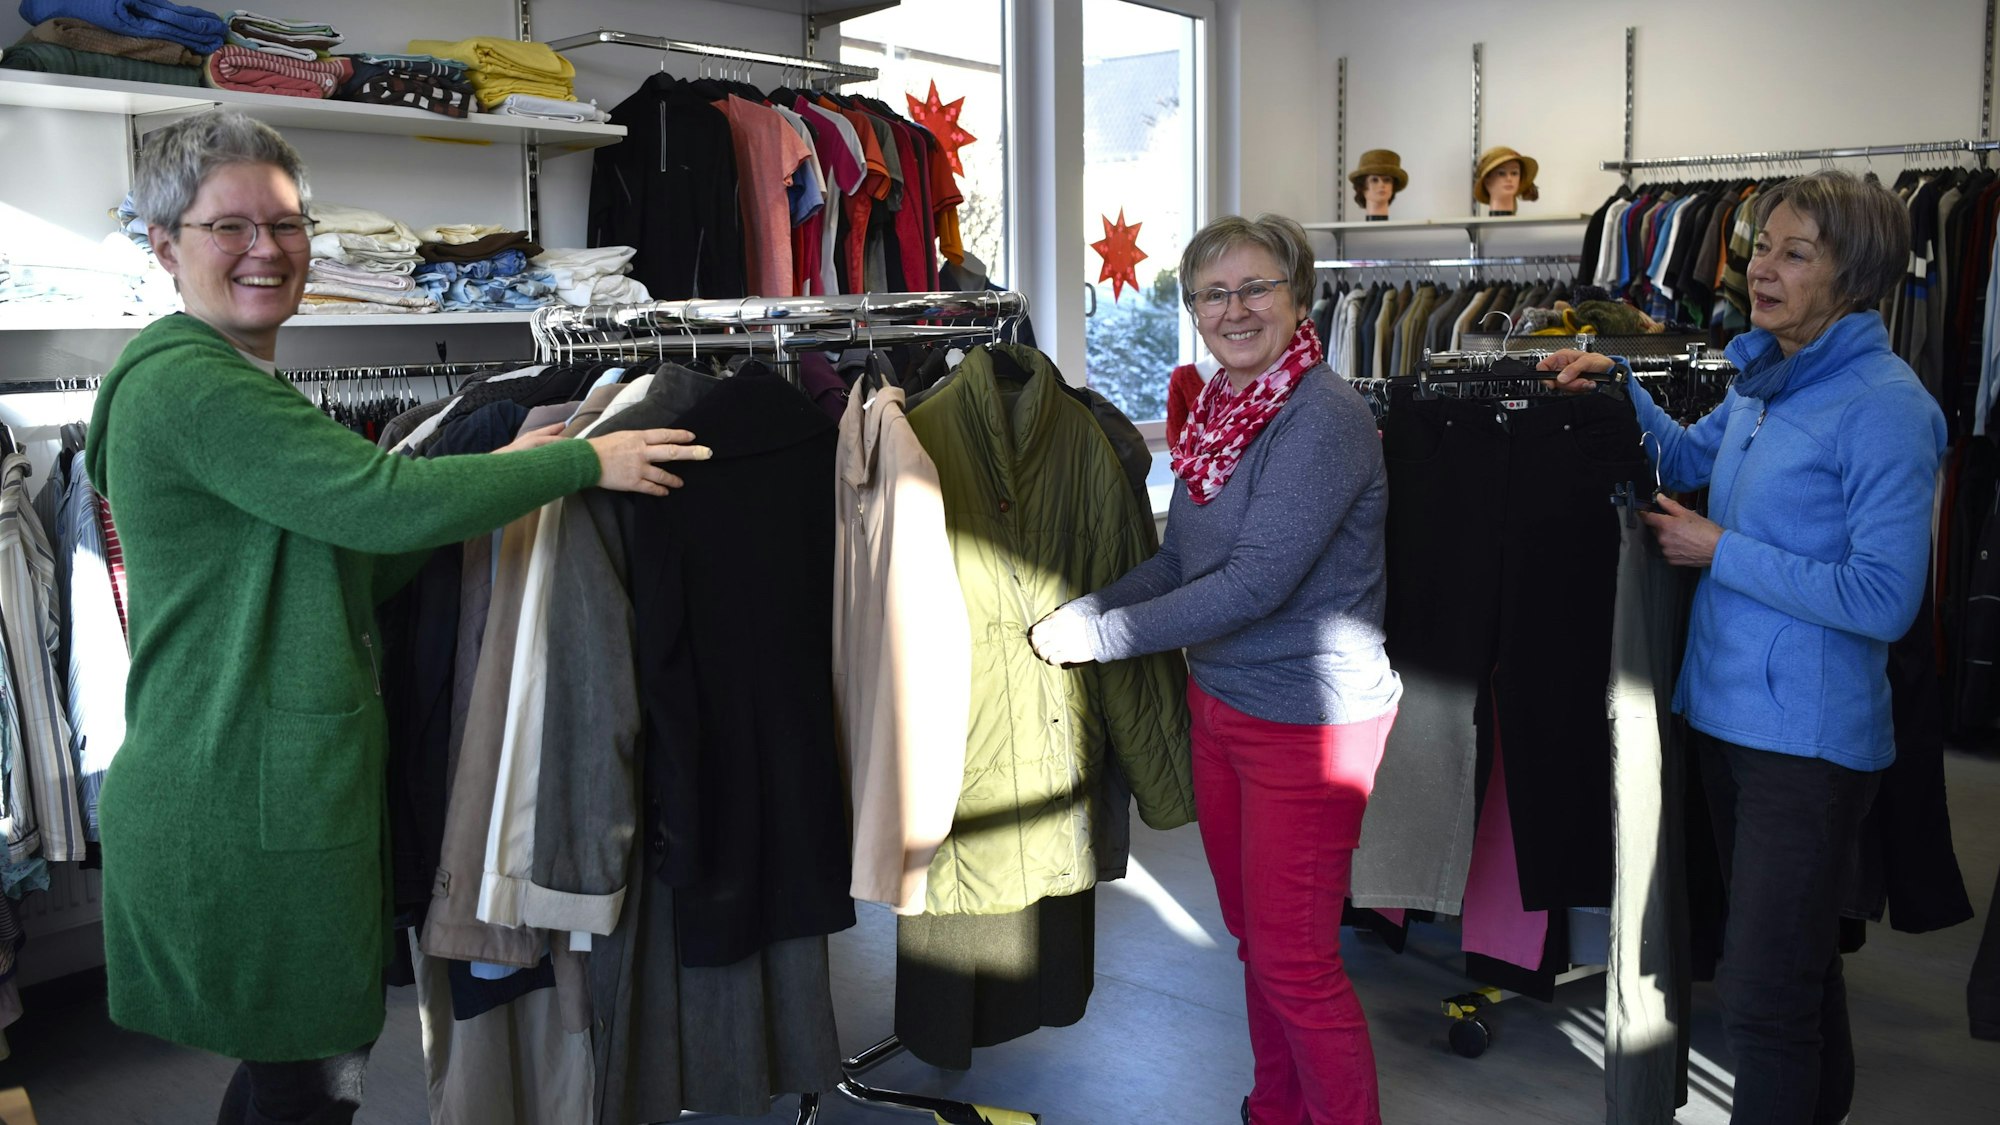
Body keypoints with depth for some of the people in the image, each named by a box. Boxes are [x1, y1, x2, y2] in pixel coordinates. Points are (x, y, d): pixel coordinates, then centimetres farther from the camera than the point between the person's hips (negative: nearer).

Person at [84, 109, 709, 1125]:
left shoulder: (240, 385, 18)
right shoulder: (183, 383, -16)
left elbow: (357, 568, 15)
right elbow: (379, 500, -26)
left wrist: (497, 471, 5)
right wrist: (583, 461, -16)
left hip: (284, 793, 10)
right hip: (245, 808, -10)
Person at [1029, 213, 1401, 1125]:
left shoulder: (1323, 419, -19)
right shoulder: (1217, 411, 7)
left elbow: (1255, 582, -25)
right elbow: (1178, 561, 11)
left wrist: (1102, 635, -19)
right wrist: (1081, 613, -4)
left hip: (1308, 721, -8)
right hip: (1218, 701, 8)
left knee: (1293, 961, 2)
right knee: (1254, 937, 20)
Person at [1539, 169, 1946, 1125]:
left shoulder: (1884, 405, -17)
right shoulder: (1763, 378, 7)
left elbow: (1884, 598, -22)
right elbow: (1687, 457, 25)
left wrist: (1720, 552, -17)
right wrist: (1616, 385, 9)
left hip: (1810, 732, -8)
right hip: (1723, 706, 8)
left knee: (1763, 993, -3)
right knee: (1795, 949, 25)